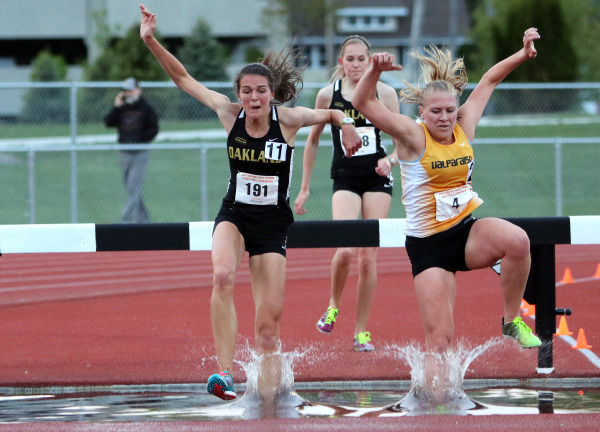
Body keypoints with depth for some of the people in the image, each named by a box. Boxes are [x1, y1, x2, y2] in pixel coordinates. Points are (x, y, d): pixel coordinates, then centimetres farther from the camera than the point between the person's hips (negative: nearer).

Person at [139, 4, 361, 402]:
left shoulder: (288, 119, -10)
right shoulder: (229, 113, -6)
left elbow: (332, 113, 7)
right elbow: (184, 78, 1)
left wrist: (346, 125, -14)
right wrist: (152, 42, -7)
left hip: (273, 223, 0)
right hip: (233, 216, 0)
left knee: (269, 323, 0)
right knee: (223, 276, -33)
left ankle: (268, 393, 13)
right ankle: (225, 372, -35)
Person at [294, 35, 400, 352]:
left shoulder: (384, 93, 0)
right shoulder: (328, 95, 0)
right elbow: (313, 141, 11)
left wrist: (390, 161, -18)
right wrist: (305, 188, 11)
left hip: (377, 180, 1)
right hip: (345, 179, -1)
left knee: (369, 257, -1)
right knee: (346, 251, -19)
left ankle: (361, 331, 8)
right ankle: (333, 305, 10)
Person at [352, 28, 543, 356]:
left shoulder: (463, 127, 2)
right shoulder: (413, 137, -10)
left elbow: (488, 81, 16)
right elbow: (363, 104, -20)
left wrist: (522, 55, 11)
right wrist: (375, 71, -36)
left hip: (468, 230, 4)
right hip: (428, 244, -4)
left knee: (517, 240, -29)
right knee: (439, 339, -9)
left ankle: (512, 321, -9)